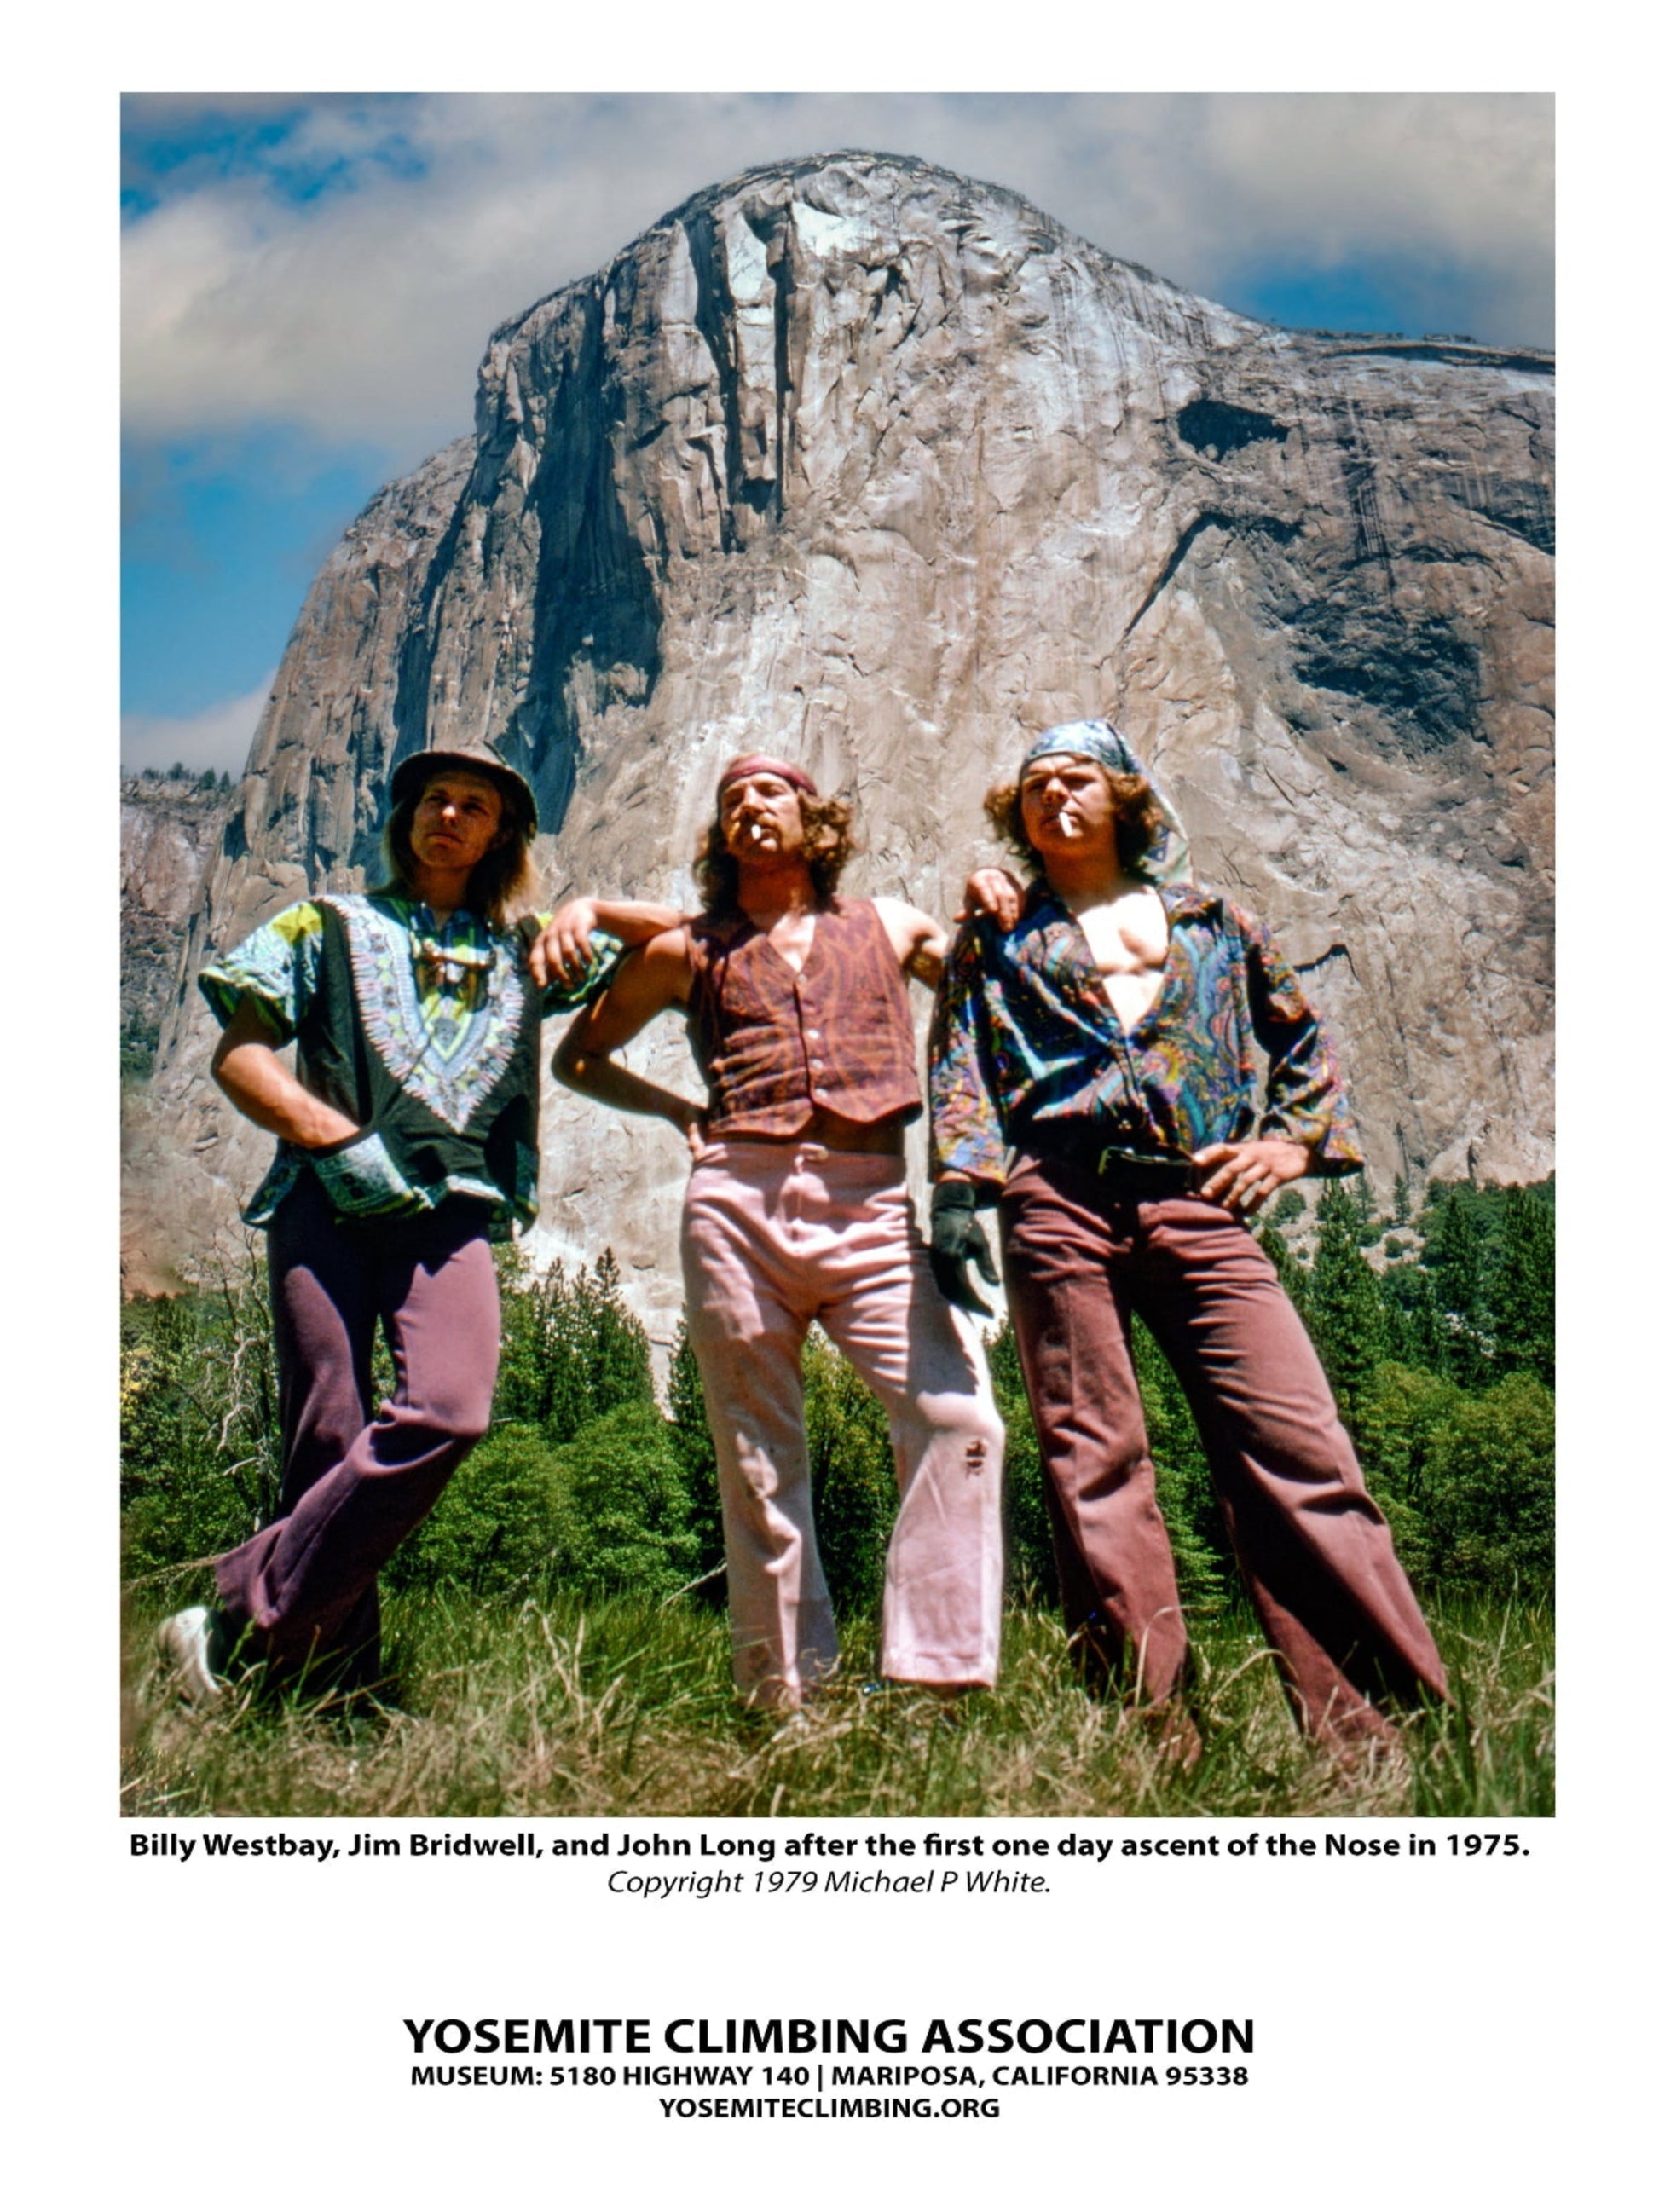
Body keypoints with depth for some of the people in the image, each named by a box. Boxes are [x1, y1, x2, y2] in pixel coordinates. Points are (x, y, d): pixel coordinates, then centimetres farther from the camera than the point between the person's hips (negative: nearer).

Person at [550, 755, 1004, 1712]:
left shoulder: (887, 926, 23)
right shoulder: (687, 951, 21)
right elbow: (579, 1054, 28)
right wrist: (675, 1108, 13)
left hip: (872, 1208, 0)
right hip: (738, 1203, 0)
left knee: (959, 1414, -19)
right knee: (760, 1459, 1)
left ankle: (940, 1673, -14)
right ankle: (780, 1692, 12)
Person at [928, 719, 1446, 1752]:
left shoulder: (1211, 920, 22)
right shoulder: (997, 939, 20)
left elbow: (1304, 1038, 27)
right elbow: (959, 1070, 12)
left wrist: (1294, 1140, 11)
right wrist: (959, 1187, -3)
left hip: (1198, 1204, 1)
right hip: (1059, 1206, 0)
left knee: (1301, 1450, -9)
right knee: (1094, 1464, -3)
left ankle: (1379, 1720, -4)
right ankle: (1152, 1725, 4)